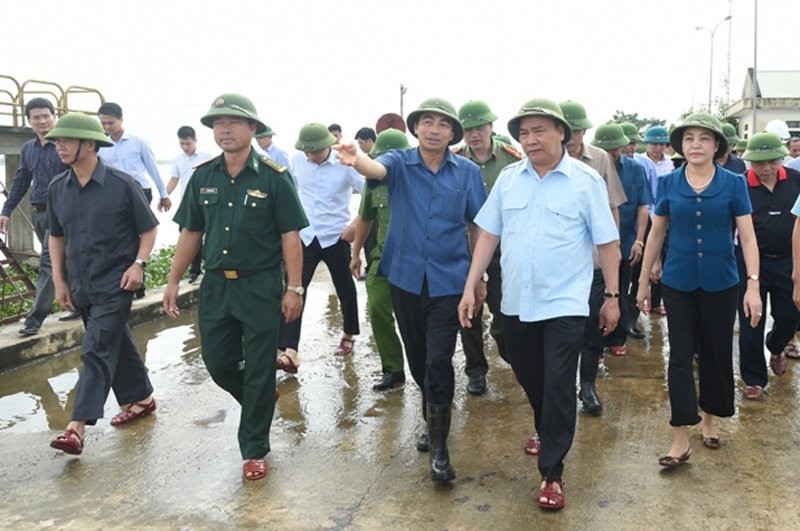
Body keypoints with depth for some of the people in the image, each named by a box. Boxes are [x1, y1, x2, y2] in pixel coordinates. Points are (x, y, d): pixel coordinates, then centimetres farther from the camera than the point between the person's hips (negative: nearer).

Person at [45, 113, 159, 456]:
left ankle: (78, 427, -11)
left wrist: (138, 263, -14)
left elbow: (149, 229, -1)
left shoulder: (122, 185, -10)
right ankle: (142, 398, 34)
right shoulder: (57, 189, 5)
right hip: (81, 287, 6)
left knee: (96, 351, -10)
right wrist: (58, 281, 11)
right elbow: (56, 237, 16)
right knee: (117, 345, 17)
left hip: (115, 285, -6)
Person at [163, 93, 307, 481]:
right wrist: (173, 281, 8)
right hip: (216, 285, 5)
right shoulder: (203, 176, 4)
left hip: (261, 287, -4)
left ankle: (254, 451, 19)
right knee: (218, 363, 12)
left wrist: (294, 289, -12)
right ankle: (261, 400, 42)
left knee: (258, 369, 4)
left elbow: (290, 235, -9)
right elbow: (190, 232, 10)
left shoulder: (274, 176, -9)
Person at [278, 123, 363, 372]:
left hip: (335, 237, -2)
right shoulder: (297, 161, -1)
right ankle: (289, 351, -12)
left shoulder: (345, 164, -12)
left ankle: (349, 335, 38)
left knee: (345, 288, 14)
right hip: (304, 236, 2)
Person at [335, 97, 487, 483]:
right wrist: (356, 160, -49)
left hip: (448, 281, -2)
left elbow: (476, 225, 7)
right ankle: (434, 422, 37)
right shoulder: (399, 163, -1)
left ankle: (439, 448, 2)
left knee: (438, 361, -9)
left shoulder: (467, 172, 0)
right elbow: (377, 170, -25)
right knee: (418, 361, 15)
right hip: (405, 278, 2)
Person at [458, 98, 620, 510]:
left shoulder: (586, 180, -6)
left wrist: (612, 295, -2)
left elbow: (607, 241, -2)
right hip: (516, 302, 4)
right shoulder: (507, 179, 4)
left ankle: (552, 472, 11)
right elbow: (488, 234, 6)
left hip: (565, 303, -4)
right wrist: (470, 287, 1)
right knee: (530, 381, 18)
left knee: (558, 387, -3)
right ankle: (549, 435, 45)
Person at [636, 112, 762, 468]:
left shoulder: (734, 183, -4)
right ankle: (681, 438, 4)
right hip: (678, 282, 0)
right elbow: (656, 234, 5)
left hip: (720, 283, 0)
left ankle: (707, 418, 33)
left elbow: (747, 237, -4)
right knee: (680, 356, 0)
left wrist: (753, 285, -12)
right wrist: (643, 282, 7)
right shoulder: (668, 184, -1)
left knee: (715, 353, 11)